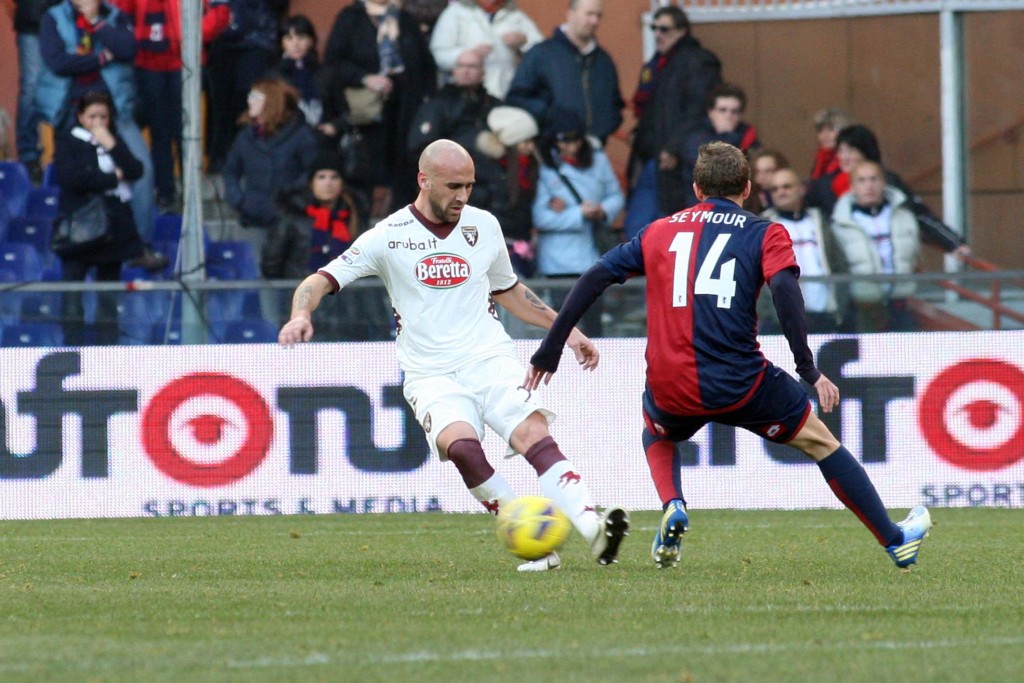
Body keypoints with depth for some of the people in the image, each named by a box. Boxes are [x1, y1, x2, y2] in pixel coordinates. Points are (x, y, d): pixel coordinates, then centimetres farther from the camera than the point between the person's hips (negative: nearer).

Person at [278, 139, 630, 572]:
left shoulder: (483, 226, 10)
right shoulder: (390, 236, -1)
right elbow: (322, 280, -2)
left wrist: (565, 329, 24)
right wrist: (301, 315, -24)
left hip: (490, 358, 2)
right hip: (431, 374, -2)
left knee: (533, 434, -24)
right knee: (460, 444, -31)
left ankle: (594, 529, -37)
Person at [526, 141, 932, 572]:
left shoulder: (659, 232, 15)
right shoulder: (764, 233, 5)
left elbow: (595, 278, 10)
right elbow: (784, 288, -12)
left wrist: (550, 351, 13)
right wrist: (808, 370, -13)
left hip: (669, 390, 2)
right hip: (739, 385, -2)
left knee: (657, 435, 37)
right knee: (820, 442, 19)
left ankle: (673, 507, 7)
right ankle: (896, 542, 25)